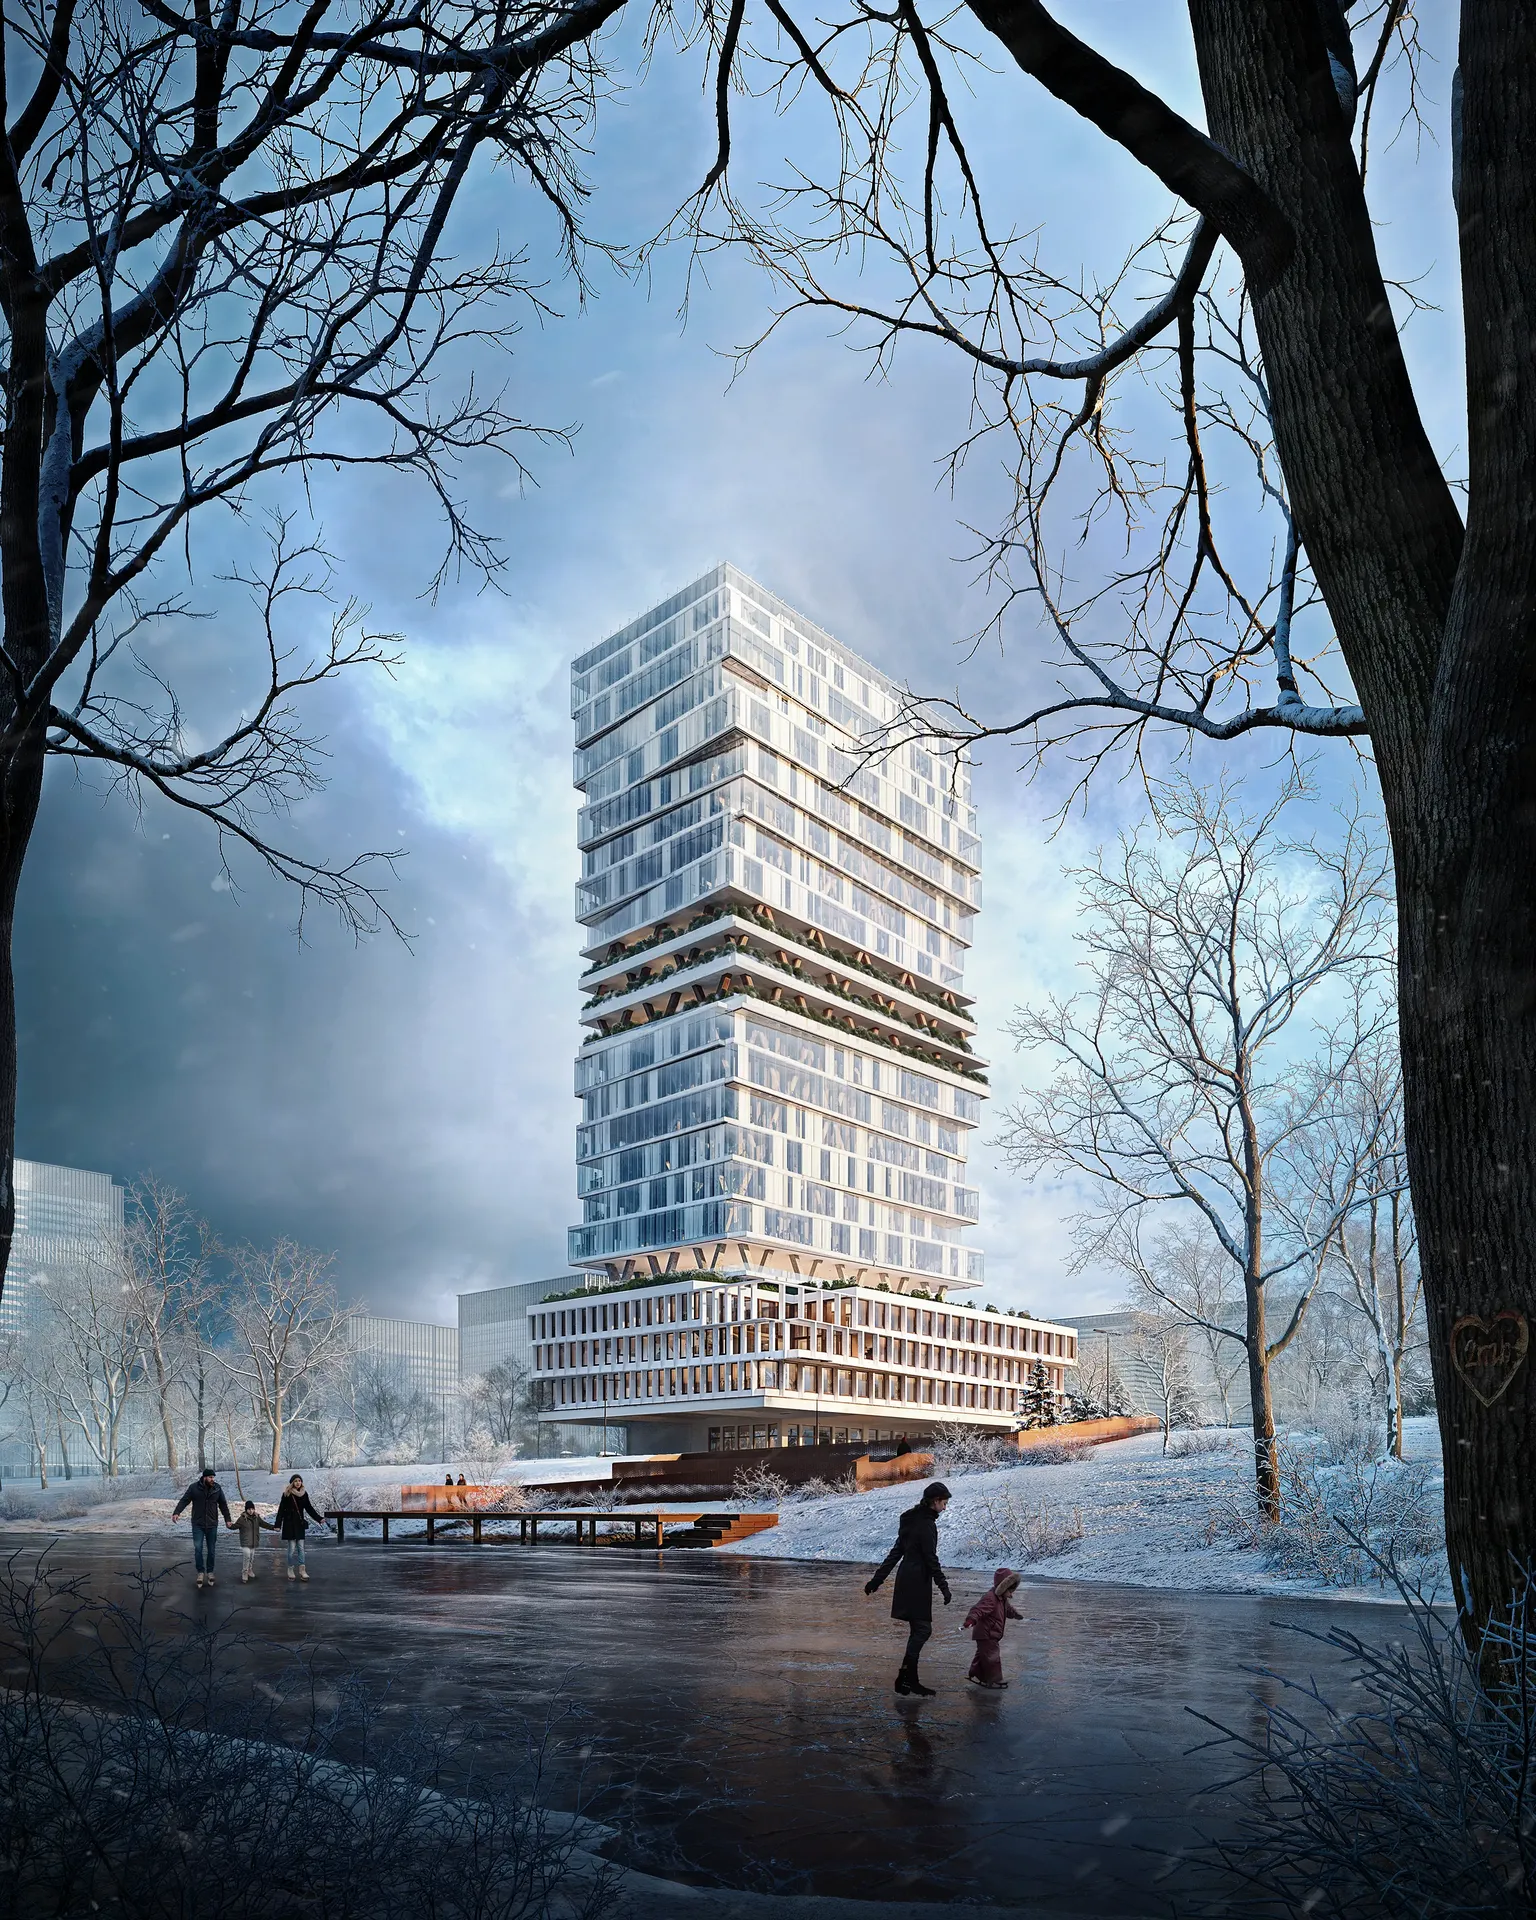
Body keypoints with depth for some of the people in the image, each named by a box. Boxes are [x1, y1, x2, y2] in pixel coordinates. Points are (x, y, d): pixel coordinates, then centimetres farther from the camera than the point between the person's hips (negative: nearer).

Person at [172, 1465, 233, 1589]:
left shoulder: (217, 1488, -1)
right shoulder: (194, 1487, -8)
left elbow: (223, 1505, 6)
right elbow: (184, 1500, -10)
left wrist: (227, 1519, 3)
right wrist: (176, 1512, -26)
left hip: (212, 1524, 2)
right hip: (198, 1524, -2)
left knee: (211, 1550, 9)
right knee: (198, 1548, -9)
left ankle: (210, 1572, 23)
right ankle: (200, 1572, 5)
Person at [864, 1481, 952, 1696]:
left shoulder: (913, 1519, 15)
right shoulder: (926, 1524, -14)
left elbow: (896, 1552, 18)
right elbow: (931, 1558, -17)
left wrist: (877, 1579, 19)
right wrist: (943, 1587, -14)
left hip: (906, 1579, 9)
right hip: (917, 1581, -9)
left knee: (918, 1629, 12)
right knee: (922, 1628, -6)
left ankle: (910, 1680, 15)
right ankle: (905, 1677, -7)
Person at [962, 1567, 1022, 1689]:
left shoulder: (1002, 1600, 9)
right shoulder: (990, 1599, -26)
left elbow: (1008, 1610, 34)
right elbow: (978, 1610, -40)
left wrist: (1016, 1615, 52)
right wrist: (970, 1620, -56)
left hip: (992, 1635, 10)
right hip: (986, 1635, -10)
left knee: (983, 1655, 20)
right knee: (992, 1656, -5)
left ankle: (975, 1674, 33)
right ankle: (994, 1680, 4)